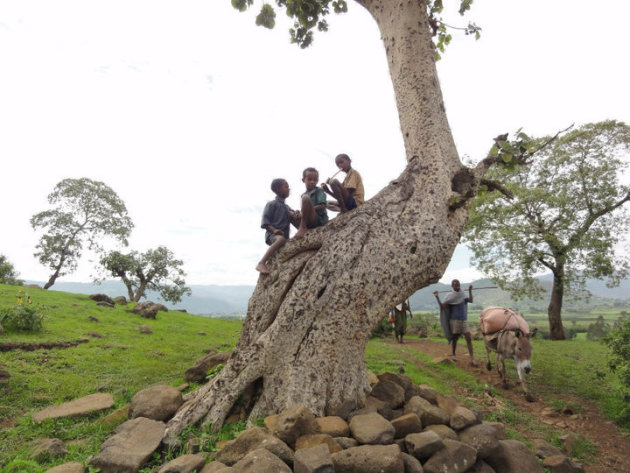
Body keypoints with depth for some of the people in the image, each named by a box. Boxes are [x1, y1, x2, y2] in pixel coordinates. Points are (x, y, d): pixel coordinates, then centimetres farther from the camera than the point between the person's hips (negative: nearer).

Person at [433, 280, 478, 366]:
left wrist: (470, 291, -1)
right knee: (454, 338, 8)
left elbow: (470, 300, -6)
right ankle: (453, 355, 28)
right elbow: (442, 306, -11)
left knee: (469, 339, -4)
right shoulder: (449, 296, -5)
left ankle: (472, 358, -3)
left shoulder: (463, 294, 7)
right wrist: (437, 297, -21)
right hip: (454, 320, -3)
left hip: (464, 320, 3)